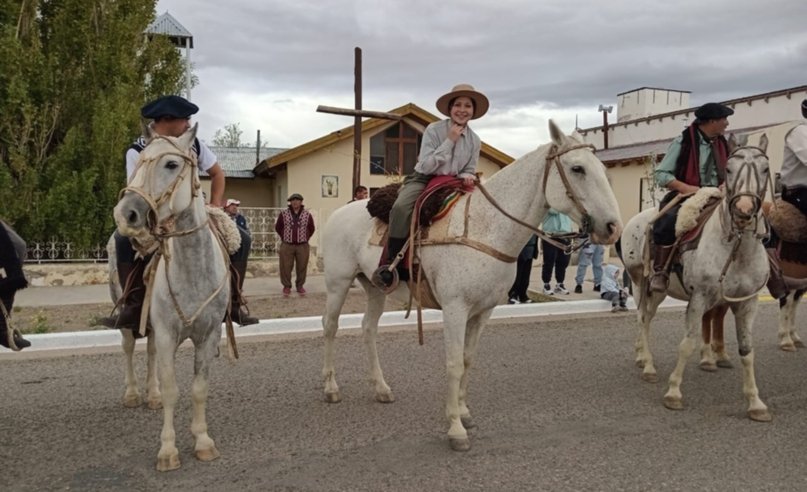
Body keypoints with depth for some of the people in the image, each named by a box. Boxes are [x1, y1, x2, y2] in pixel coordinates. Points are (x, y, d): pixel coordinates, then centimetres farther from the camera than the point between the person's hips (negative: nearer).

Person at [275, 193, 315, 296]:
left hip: (303, 246, 0)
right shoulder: (283, 214, 0)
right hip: (287, 245, 0)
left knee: (302, 267, 5)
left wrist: (305, 239, 11)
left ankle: (300, 285, 20)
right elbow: (278, 227, 13)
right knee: (286, 267, 1)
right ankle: (287, 286, 14)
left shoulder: (307, 215, 1)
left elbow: (311, 229, 13)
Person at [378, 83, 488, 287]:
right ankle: (394, 264, -26)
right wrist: (449, 141, -20)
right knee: (401, 208, -33)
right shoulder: (433, 130, -11)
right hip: (423, 180, -5)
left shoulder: (474, 140, 3)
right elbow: (425, 166, -16)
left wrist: (467, 177, -15)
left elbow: (470, 170, 11)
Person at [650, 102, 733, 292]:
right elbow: (661, 174, -9)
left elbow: (728, 173, 19)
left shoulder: (722, 144, 12)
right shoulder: (683, 141, -6)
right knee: (667, 222, -35)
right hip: (684, 197, -6)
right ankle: (659, 273, -20)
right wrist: (685, 187, -23)